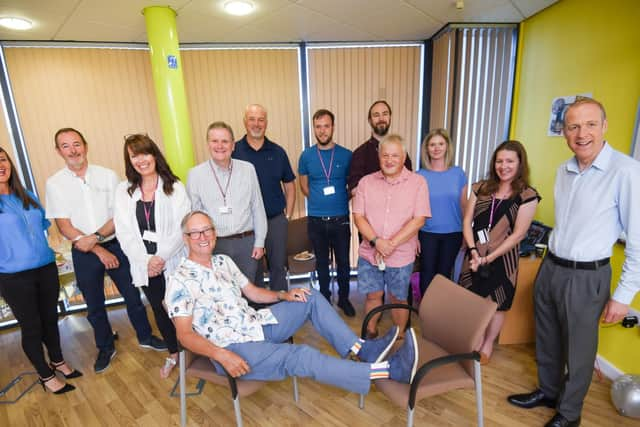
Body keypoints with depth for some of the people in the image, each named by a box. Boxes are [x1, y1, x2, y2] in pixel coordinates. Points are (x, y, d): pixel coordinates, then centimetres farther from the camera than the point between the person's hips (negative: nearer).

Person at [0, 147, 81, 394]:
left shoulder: (28, 197, 8)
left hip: (46, 268, 5)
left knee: (50, 318, 17)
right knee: (31, 326, 9)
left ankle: (58, 362, 38)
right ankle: (46, 376, 27)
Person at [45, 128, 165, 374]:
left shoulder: (108, 175, -3)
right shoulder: (54, 184, -4)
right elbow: (64, 226, -8)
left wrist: (95, 237, -18)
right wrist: (99, 251, -13)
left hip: (115, 244, 0)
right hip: (83, 253, 1)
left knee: (132, 295, 11)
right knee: (94, 305, 15)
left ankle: (145, 337, 33)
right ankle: (106, 348, 36)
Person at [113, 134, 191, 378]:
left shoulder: (174, 187, -5)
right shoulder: (123, 191, 3)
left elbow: (181, 228, -11)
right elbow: (124, 233, -2)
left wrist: (161, 257, -18)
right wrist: (146, 260, -13)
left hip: (174, 262, -3)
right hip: (144, 265, 4)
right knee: (159, 310, 18)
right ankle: (173, 353, 39)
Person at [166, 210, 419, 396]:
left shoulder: (223, 261, 11)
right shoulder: (180, 281, -10)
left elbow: (253, 293, 17)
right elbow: (185, 334, -14)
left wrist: (282, 295, -1)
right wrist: (221, 355, -28)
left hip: (256, 324, 8)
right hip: (234, 347, -8)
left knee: (311, 298, 1)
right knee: (300, 357, -26)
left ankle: (361, 349, -4)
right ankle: (389, 370, -24)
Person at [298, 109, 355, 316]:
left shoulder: (346, 155, -2)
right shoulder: (306, 156, 0)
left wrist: (342, 200, -6)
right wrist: (319, 201, 2)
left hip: (341, 219, 0)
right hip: (316, 220, 1)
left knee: (343, 262, 10)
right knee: (322, 262, 15)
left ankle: (343, 298, 31)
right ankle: (324, 298, 32)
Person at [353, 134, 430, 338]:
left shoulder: (418, 182, -5)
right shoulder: (366, 182, 1)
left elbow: (418, 220, -11)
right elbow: (358, 216, -4)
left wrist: (391, 244, -17)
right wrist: (376, 241, -17)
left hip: (401, 256, -1)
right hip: (369, 253, 2)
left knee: (398, 298, 14)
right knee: (373, 295, 14)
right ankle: (370, 333, 37)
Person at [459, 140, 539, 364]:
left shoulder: (527, 196, -8)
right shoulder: (480, 188, 2)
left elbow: (518, 234, -12)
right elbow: (467, 221, -1)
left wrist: (488, 258, -15)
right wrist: (473, 250, -14)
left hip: (502, 259, -2)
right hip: (475, 255, 3)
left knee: (496, 304, 12)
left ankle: (487, 345, 34)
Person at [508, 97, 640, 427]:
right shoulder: (563, 171, 4)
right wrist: (552, 260, 18)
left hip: (586, 278, -6)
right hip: (550, 268, 6)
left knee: (578, 351, 14)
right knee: (547, 340, 21)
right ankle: (547, 391, 45)